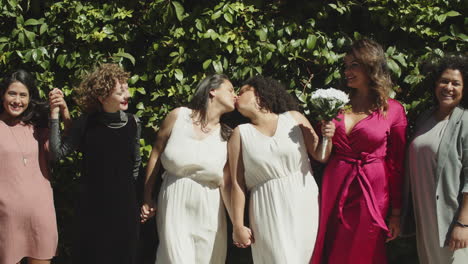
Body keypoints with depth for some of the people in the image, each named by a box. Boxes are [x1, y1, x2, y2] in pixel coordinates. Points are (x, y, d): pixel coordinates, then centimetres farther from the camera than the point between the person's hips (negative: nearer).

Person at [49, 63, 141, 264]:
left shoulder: (133, 123, -3)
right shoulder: (86, 124, -7)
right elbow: (58, 153, -11)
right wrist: (54, 115, -16)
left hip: (124, 203, 2)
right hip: (91, 204, -1)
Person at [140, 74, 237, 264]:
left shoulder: (227, 136, 2)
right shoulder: (178, 116, -3)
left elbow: (226, 183, -2)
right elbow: (156, 154, 5)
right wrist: (147, 198, 7)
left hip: (208, 211, 2)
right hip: (174, 205, -2)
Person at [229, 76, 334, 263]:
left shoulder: (293, 118, 4)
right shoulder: (241, 134, 2)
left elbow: (320, 155, 9)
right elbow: (237, 183, -1)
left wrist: (328, 137, -12)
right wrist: (238, 225, -4)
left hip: (304, 205, 1)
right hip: (269, 212, -1)